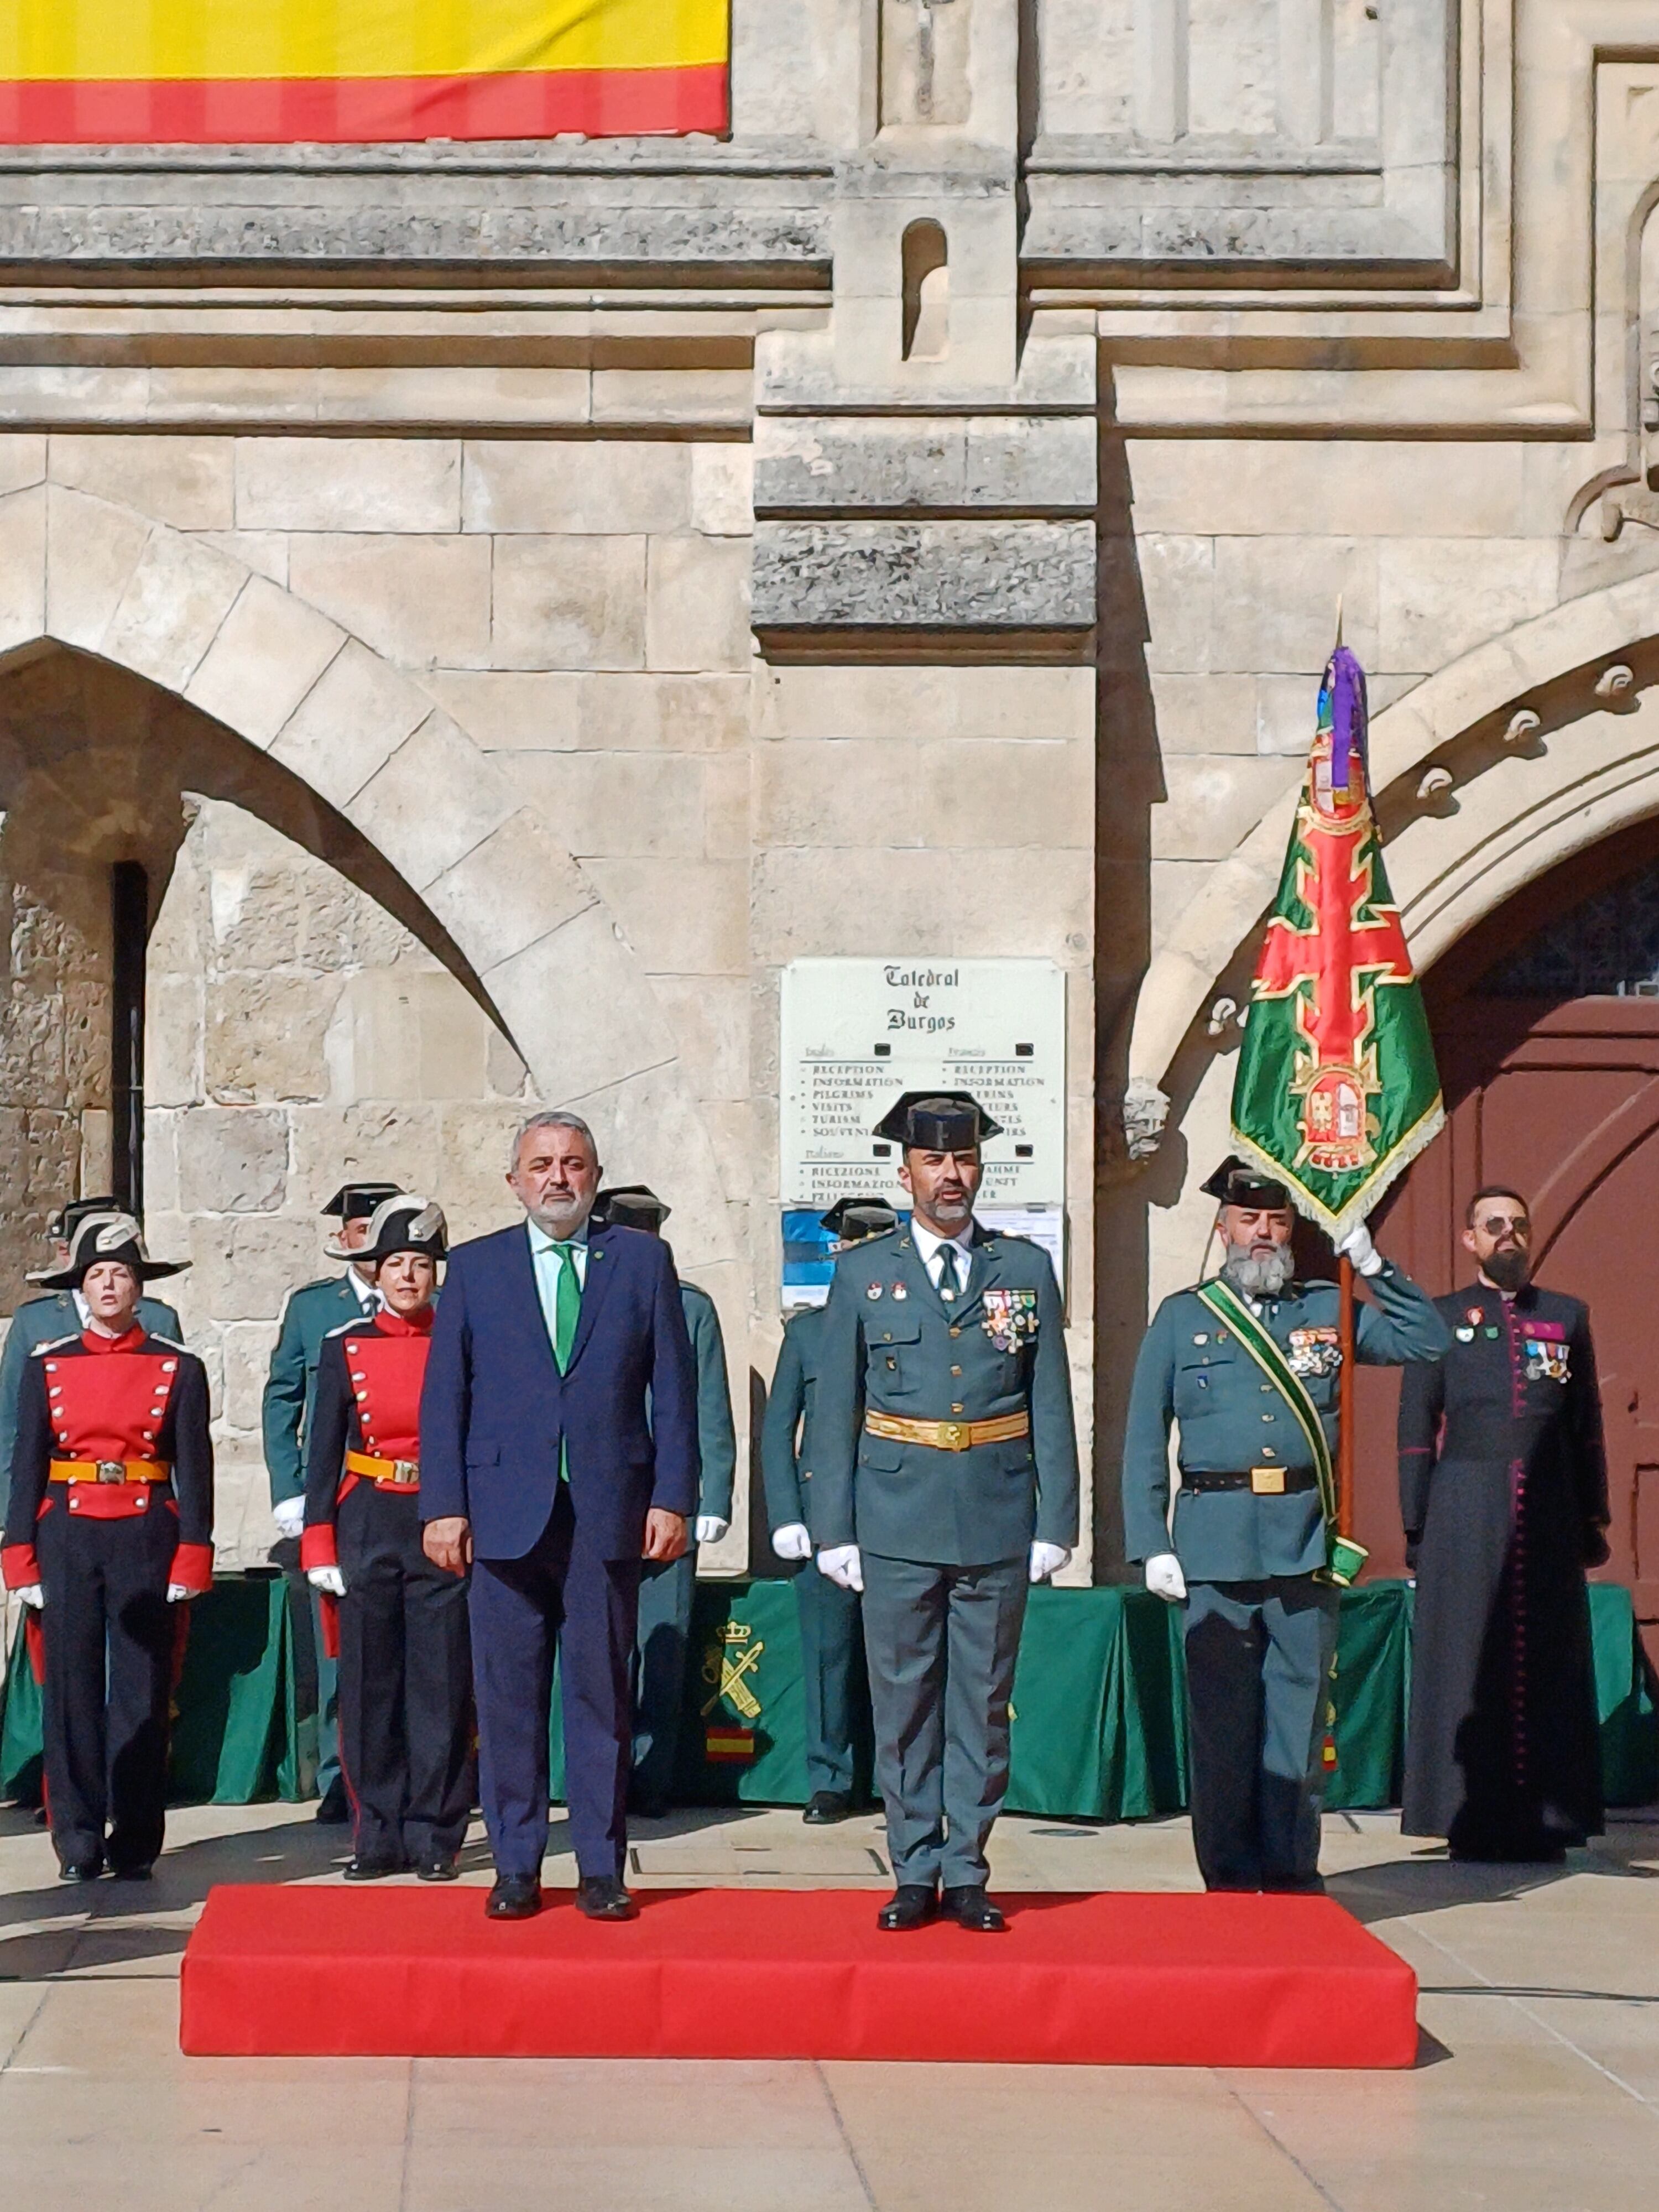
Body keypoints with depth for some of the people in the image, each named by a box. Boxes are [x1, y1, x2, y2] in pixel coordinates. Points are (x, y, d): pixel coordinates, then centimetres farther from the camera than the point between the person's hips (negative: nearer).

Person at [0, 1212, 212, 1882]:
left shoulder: (178, 1369, 4)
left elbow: (194, 1471, 3)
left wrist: (191, 1560, -4)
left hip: (146, 1538, -1)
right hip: (67, 1539, 1)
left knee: (143, 1694, 1)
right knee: (71, 1693, 2)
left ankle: (135, 1845, 7)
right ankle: (78, 1844, 9)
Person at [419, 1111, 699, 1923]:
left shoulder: (642, 1261, 9)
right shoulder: (474, 1268, 10)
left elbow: (673, 1390, 6)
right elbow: (444, 1396, 7)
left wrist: (672, 1498, -1)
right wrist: (443, 1506, -1)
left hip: (608, 1513, 0)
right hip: (505, 1512, 0)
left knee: (602, 1694, 3)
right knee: (508, 1697, 2)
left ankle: (601, 1869, 9)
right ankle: (515, 1869, 10)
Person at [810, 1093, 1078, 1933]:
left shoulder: (1026, 1270, 7)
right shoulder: (863, 1274, 5)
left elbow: (1051, 1407, 7)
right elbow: (834, 1412, 4)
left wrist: (1057, 1522, 1)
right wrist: (833, 1531, -1)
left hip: (997, 1524, 1)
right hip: (898, 1524, -1)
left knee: (982, 1704, 5)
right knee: (904, 1703, 3)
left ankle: (966, 1874, 12)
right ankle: (915, 1874, 11)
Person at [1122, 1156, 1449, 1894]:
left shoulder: (1329, 1310, 12)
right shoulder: (1182, 1319, 8)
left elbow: (1427, 1341, 6)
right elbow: (1144, 1441, 6)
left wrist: (1373, 1264, -1)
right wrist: (1152, 1547, -2)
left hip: (1306, 1541, 1)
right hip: (1216, 1541, -1)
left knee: (1300, 1712, 3)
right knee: (1221, 1716, 3)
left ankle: (1292, 1874, 11)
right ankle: (1230, 1880, 10)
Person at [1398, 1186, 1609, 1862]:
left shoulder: (1568, 1317, 12)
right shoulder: (1440, 1319, 7)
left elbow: (1587, 1426, 13)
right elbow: (1416, 1431, 6)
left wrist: (1593, 1517, 8)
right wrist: (1416, 1525, 0)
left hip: (1549, 1520, 2)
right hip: (1466, 1521, -2)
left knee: (1550, 1665, 1)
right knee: (1466, 1659, -1)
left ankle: (1546, 1818, 6)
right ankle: (1471, 1820, 3)